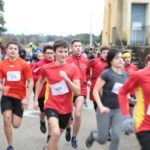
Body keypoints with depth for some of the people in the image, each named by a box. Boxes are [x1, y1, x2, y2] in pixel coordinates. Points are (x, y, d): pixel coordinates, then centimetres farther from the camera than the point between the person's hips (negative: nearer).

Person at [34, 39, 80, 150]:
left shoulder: (73, 68, -10)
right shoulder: (46, 68, -8)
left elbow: (78, 92, -15)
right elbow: (40, 81, 14)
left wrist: (67, 79, -28)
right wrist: (36, 99, 12)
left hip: (66, 108, 2)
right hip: (51, 106, -2)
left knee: (57, 135, 20)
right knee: (55, 133, -27)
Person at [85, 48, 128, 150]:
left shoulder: (125, 75, 2)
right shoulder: (106, 73, -15)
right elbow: (95, 91, -15)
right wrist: (101, 106, -24)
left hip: (118, 110, 4)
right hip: (105, 109, -4)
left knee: (116, 137, -4)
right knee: (103, 139, 4)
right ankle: (93, 135, 40)